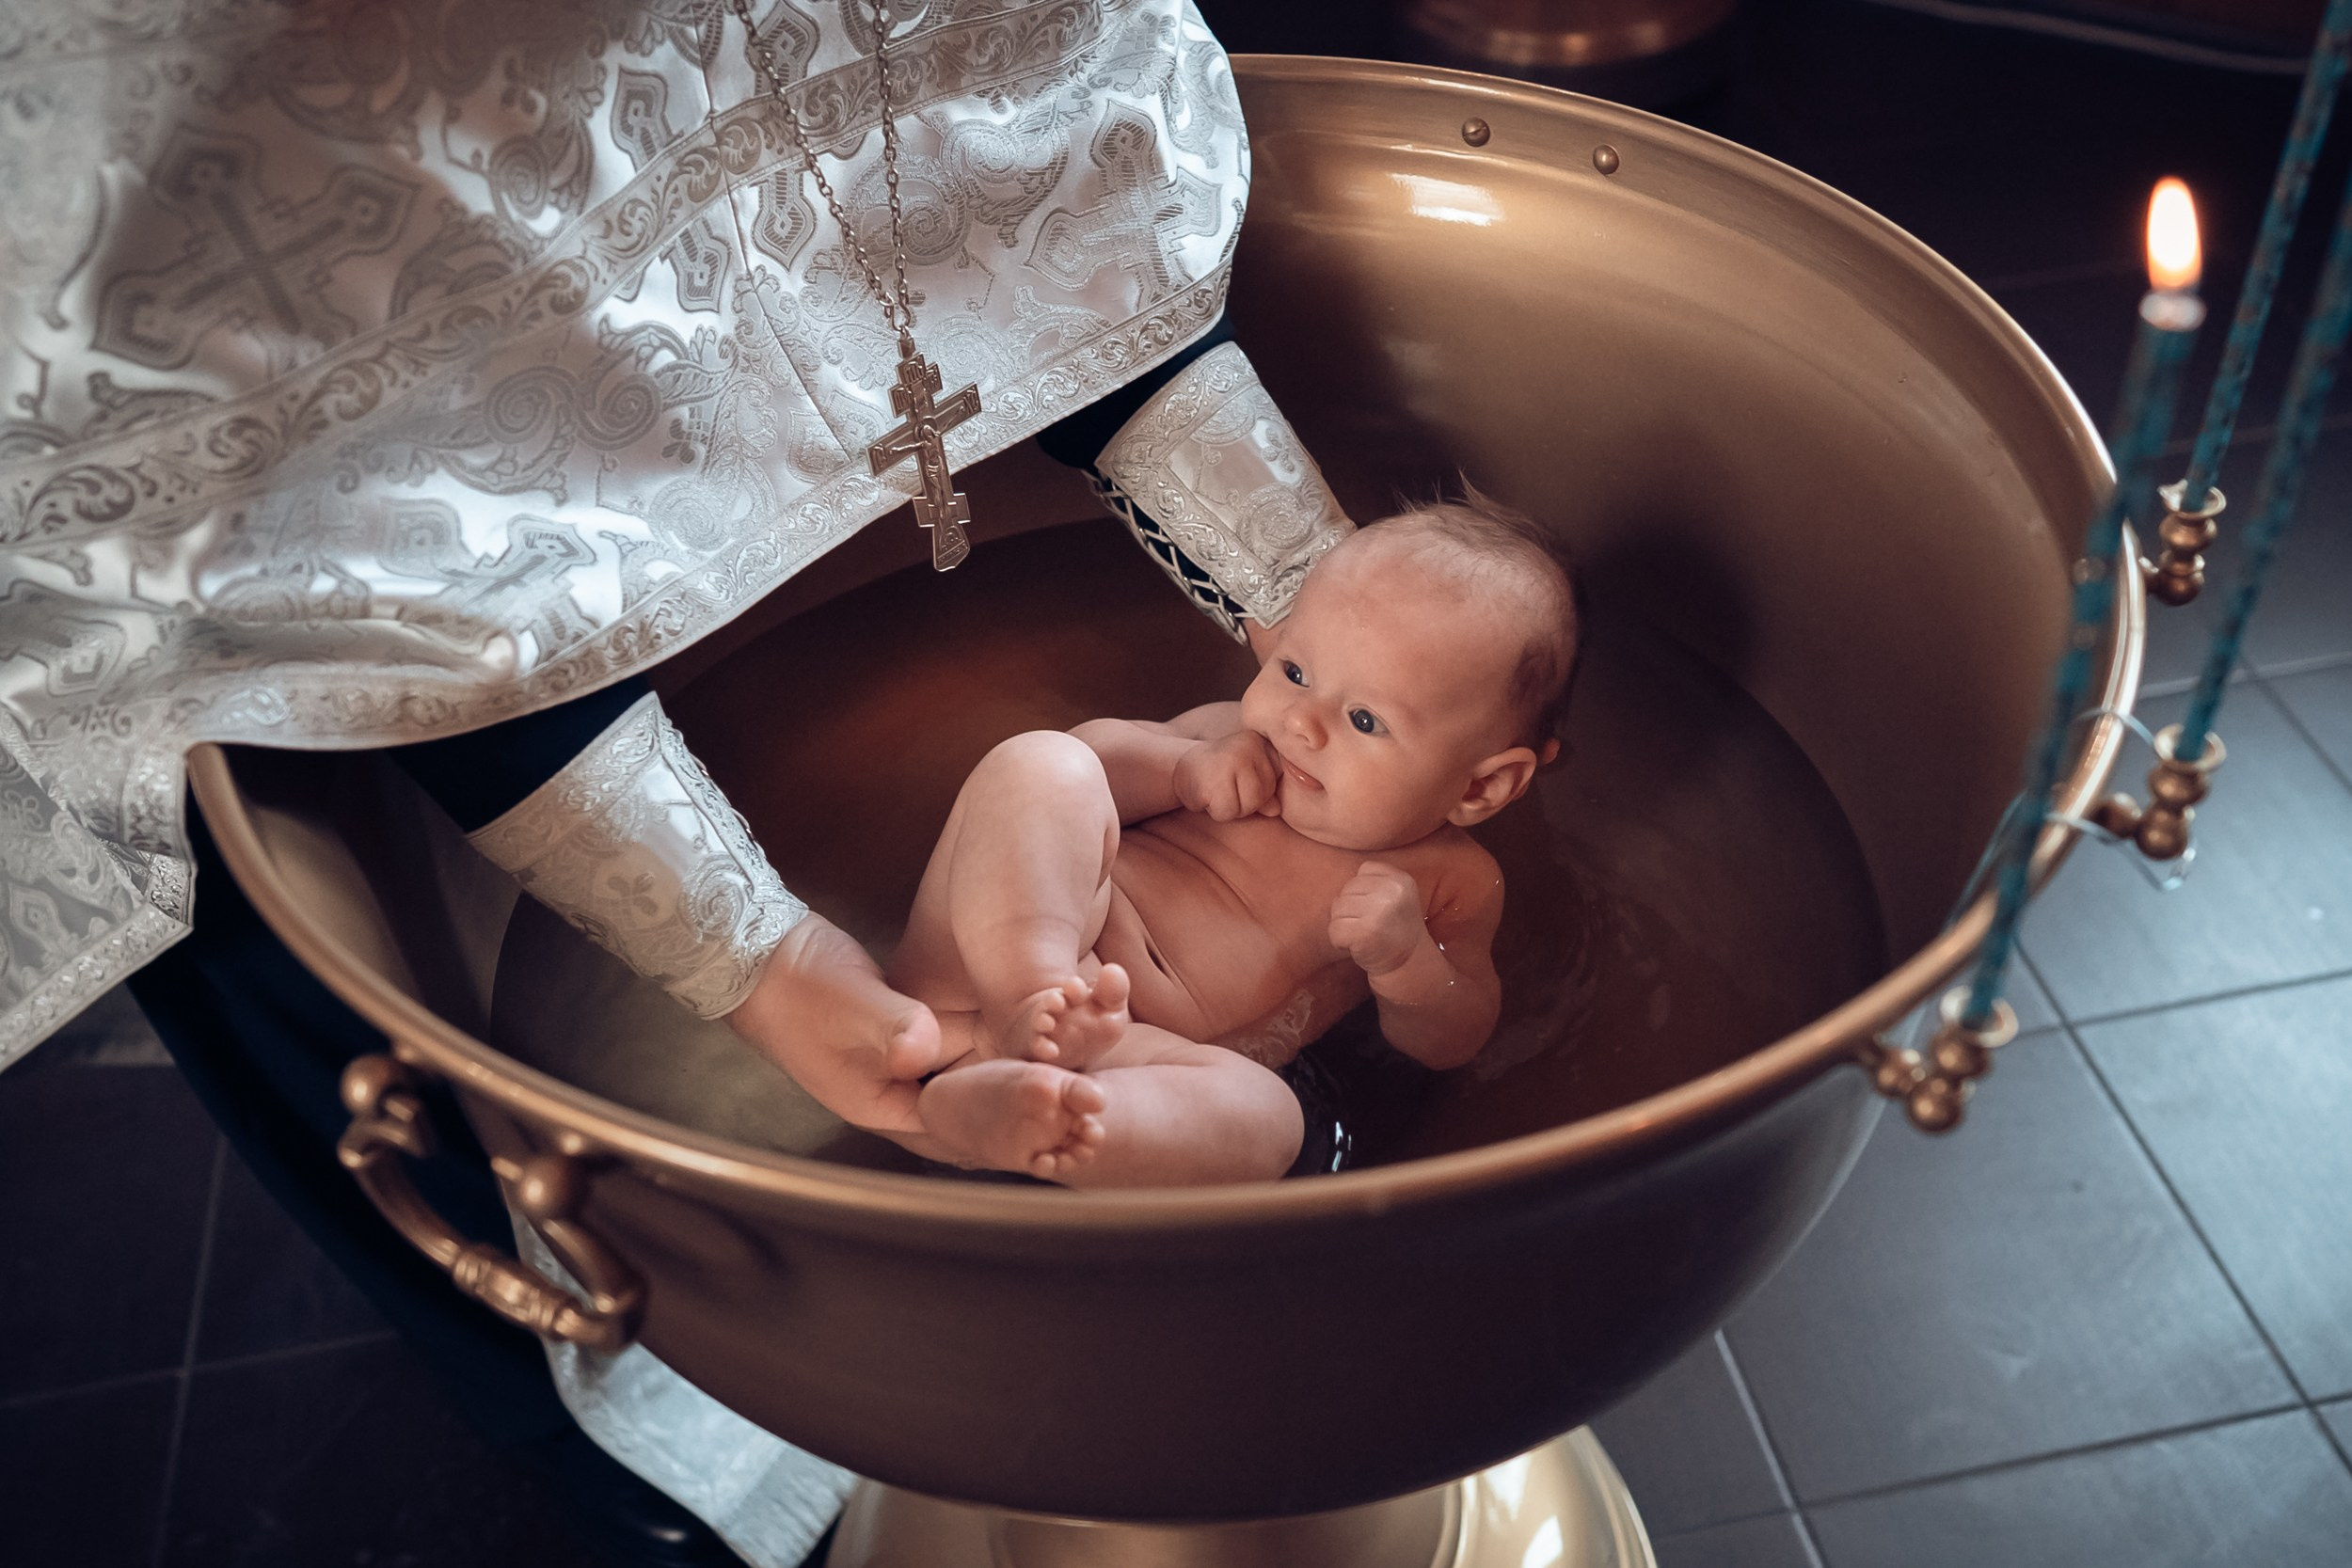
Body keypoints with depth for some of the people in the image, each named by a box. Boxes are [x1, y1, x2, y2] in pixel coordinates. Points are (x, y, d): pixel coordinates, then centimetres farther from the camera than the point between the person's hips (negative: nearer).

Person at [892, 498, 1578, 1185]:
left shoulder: (1454, 882, 9)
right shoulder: (1232, 732, 13)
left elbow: (1449, 1044, 7)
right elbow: (1084, 752, 13)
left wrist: (1406, 960, -15)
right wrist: (1186, 768, -6)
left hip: (1153, 1050, -1)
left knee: (1264, 1117, -37)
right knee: (1039, 762, -21)